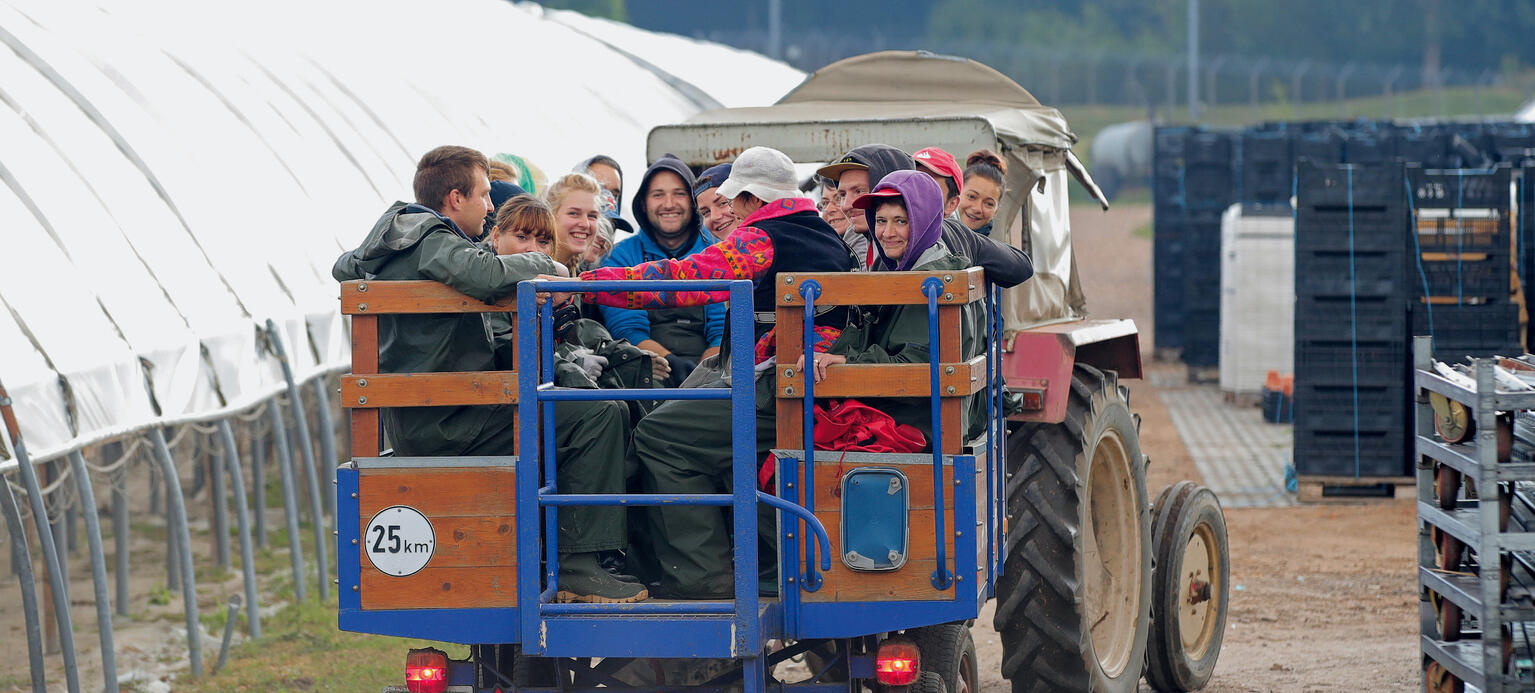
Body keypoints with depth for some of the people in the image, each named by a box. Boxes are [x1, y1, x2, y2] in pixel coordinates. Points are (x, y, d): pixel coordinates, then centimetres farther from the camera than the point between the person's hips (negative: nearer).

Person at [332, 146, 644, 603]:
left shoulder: (387, 243, 16)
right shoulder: (434, 242, -14)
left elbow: (344, 268, 38)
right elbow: (485, 275, -36)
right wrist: (543, 266, -17)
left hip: (409, 425, 11)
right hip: (447, 425, -11)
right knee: (600, 418, -18)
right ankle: (577, 568, -20)